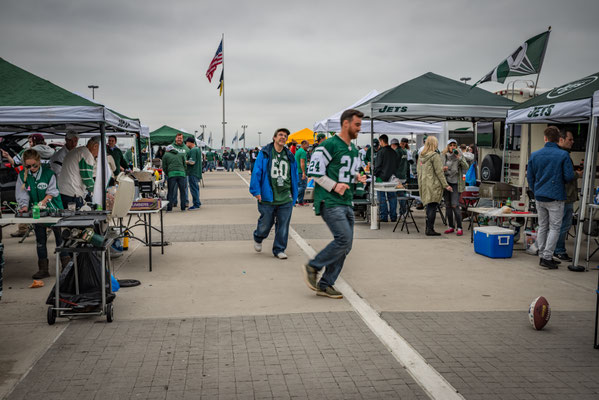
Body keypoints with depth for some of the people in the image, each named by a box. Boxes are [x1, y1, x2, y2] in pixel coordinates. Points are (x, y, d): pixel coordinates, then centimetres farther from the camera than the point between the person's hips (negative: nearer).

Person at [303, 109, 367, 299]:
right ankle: (312, 267, 1)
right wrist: (334, 186, -16)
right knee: (344, 238, -18)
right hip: (329, 202, -9)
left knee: (345, 246, 6)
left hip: (346, 203, 9)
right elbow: (314, 171, -11)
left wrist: (357, 177, 8)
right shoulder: (329, 145, -9)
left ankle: (325, 285, 16)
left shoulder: (354, 150, 17)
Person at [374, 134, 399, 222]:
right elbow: (396, 165, 16)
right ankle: (393, 217, 11)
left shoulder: (381, 152, -12)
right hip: (392, 178, 6)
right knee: (392, 197, 8)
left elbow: (378, 166, -11)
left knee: (382, 198, 0)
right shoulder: (393, 152, 9)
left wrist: (375, 174, 1)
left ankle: (383, 217, 1)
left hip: (382, 177, -6)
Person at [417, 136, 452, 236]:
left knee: (429, 207, 13)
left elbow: (419, 170, 17)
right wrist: (446, 185, -8)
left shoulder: (421, 155, 11)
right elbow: (439, 172, -12)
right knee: (433, 207, -3)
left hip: (423, 184, 7)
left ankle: (428, 228, 16)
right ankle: (430, 229, -3)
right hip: (433, 185, -7)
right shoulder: (435, 156, -12)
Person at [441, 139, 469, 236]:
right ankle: (451, 227, 18)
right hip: (445, 182, 4)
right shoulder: (443, 156, 5)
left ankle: (459, 228, -7)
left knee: (455, 205, -12)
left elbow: (466, 167, -14)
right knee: (447, 205, 8)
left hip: (455, 184, -4)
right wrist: (442, 169, -11)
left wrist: (459, 158, -24)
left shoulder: (460, 155, -4)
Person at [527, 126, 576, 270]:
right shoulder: (563, 155, -9)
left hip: (539, 197, 5)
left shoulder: (534, 155, 4)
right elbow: (569, 177, -11)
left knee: (542, 227, 14)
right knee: (554, 228, 2)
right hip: (555, 198, -4)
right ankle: (547, 258, -1)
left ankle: (542, 256, 17)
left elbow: (530, 177, 9)